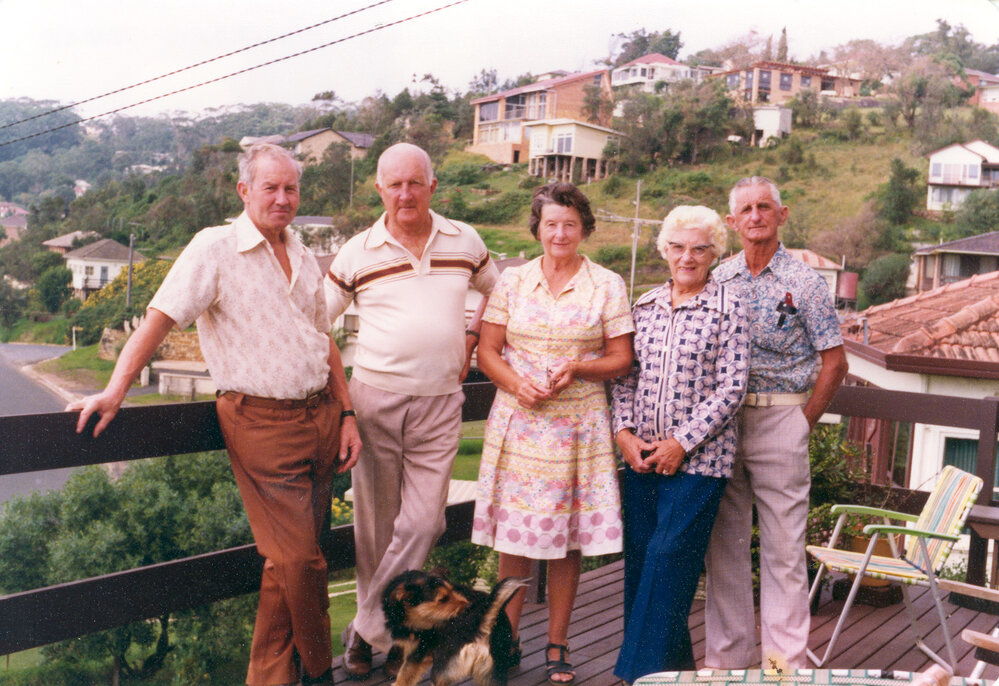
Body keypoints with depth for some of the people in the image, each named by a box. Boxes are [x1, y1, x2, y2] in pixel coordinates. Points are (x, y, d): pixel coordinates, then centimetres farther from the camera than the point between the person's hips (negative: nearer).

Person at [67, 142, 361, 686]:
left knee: (290, 558, 11)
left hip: (319, 415, 6)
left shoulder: (303, 259, 14)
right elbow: (160, 318, -11)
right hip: (262, 422, -6)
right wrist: (115, 390, -20)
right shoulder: (215, 248, -5)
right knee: (298, 559, -3)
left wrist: (346, 415, 13)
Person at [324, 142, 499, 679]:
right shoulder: (357, 252, 2)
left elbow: (500, 292, 24)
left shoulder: (464, 242, 7)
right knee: (375, 522, 6)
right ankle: (381, 633, 22)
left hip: (440, 403, 1)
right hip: (374, 398, -1)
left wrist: (472, 338, 12)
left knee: (422, 521, -4)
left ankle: (367, 629, 10)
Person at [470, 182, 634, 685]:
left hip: (578, 424, -1)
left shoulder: (607, 285, 5)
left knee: (567, 539, 3)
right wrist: (516, 383, -11)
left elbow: (621, 360, 5)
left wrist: (577, 369, -13)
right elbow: (486, 351, 7)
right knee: (513, 536, 1)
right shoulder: (512, 281, 8)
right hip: (518, 421, 1)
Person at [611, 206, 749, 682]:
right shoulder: (645, 305, 11)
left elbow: (731, 389, -7)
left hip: (698, 458, -5)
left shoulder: (727, 309, -2)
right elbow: (624, 375, 12)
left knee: (667, 558, -7)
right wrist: (624, 434, -2)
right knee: (639, 561, 8)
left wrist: (682, 443, -11)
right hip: (639, 457, 5)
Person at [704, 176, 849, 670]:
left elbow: (834, 362, 0)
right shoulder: (718, 279, 9)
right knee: (723, 541, 9)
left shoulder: (803, 282, -1)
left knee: (782, 545, 0)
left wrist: (802, 423, -3)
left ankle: (784, 659, 12)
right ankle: (728, 654, 21)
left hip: (780, 416, -4)